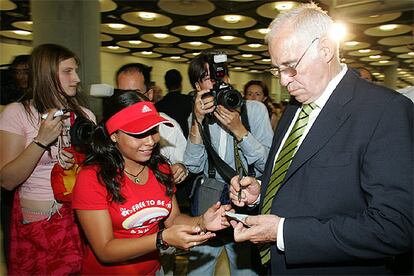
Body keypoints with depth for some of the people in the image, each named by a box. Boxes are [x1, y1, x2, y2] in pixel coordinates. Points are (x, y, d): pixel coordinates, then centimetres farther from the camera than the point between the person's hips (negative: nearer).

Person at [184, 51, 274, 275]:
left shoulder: (255, 109, -4)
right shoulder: (197, 116, 3)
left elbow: (269, 165, -12)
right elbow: (193, 168, -8)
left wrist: (239, 130, -23)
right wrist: (197, 122, -17)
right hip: (207, 201, 2)